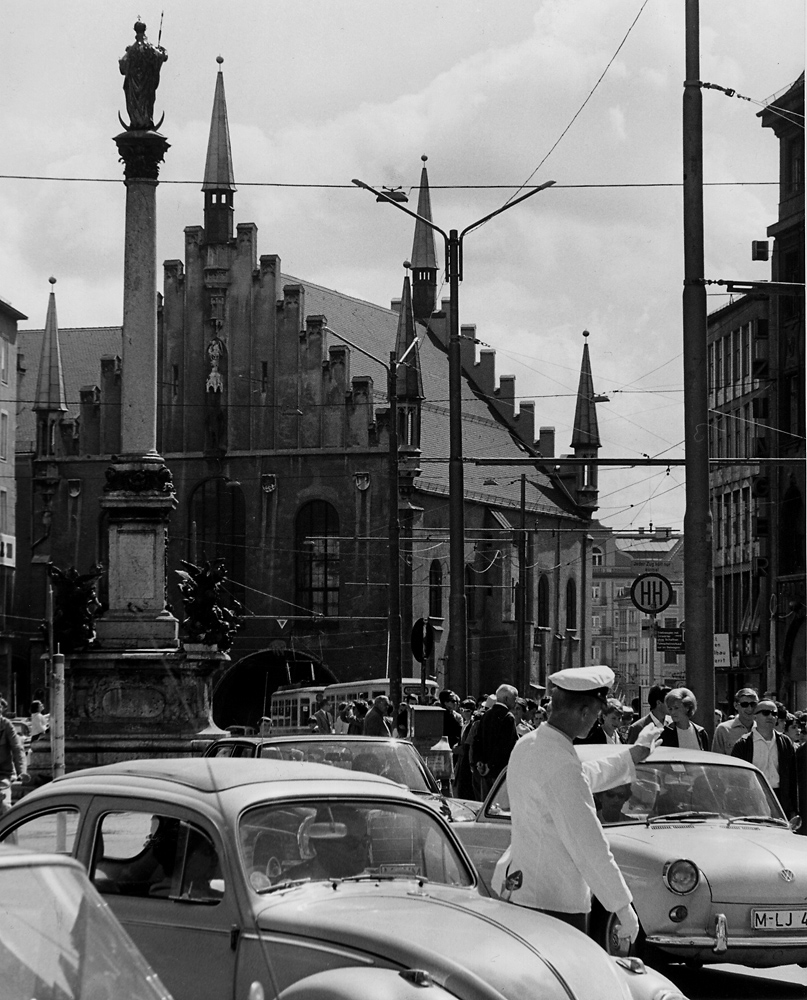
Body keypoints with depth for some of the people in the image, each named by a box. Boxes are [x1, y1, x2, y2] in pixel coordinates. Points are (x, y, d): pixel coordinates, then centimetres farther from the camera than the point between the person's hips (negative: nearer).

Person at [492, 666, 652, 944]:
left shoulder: (527, 746, 8)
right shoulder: (561, 766, -21)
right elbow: (588, 845, -20)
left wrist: (630, 756, 39)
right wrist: (624, 907, -15)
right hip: (554, 900, -10)